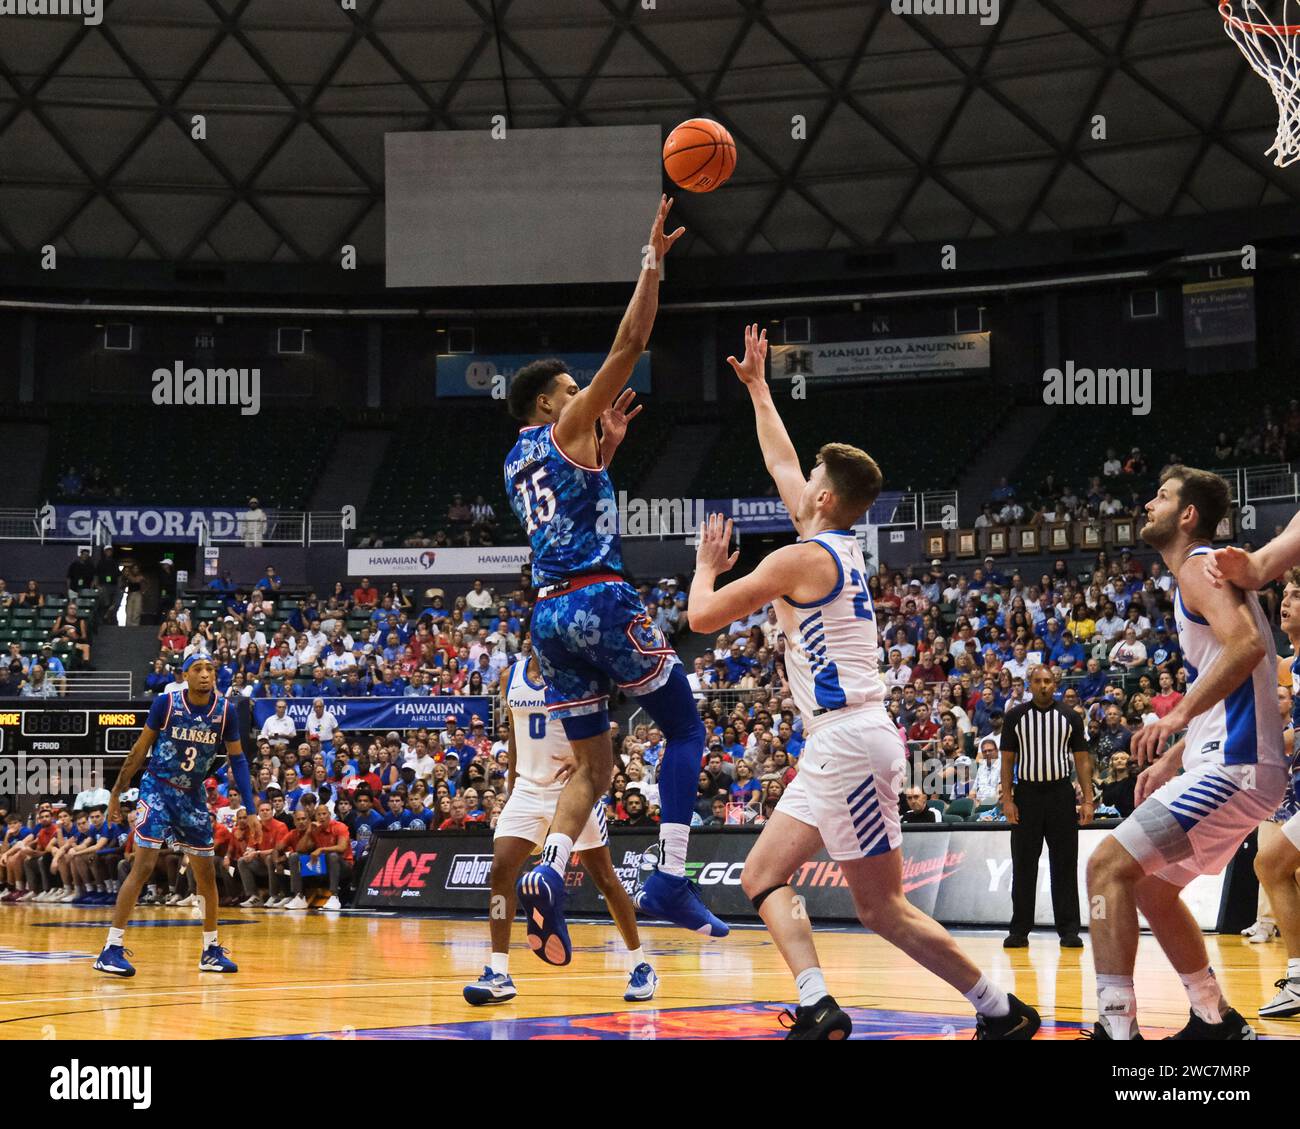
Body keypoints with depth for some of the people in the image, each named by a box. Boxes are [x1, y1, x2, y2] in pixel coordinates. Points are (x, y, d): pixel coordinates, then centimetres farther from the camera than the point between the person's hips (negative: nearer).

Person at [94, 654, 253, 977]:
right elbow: (140, 749, -5)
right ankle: (111, 950, -13)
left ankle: (211, 951, 22)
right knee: (143, 867, -15)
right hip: (157, 789, -4)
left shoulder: (225, 710, -6)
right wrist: (116, 793, -3)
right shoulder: (166, 703, -13)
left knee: (206, 874, 9)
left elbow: (237, 757, 3)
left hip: (193, 796, 4)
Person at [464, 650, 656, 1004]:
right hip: (527, 788, 4)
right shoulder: (512, 675, 7)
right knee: (500, 871, -11)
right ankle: (498, 975, -10)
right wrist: (511, 787, 16)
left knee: (604, 876, 1)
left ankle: (640, 967, 14)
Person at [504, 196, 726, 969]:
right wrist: (653, 263, -2)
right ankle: (670, 879, -11)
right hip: (602, 600, -7)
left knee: (593, 767, 10)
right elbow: (629, 347, -5)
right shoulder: (566, 429, 0)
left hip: (551, 615, 7)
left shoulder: (519, 461, 21)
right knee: (685, 729, 4)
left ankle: (551, 874, -16)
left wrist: (609, 443, 33)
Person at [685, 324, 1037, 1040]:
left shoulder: (800, 558, -11)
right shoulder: (842, 545, 15)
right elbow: (781, 463, 30)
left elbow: (702, 617, -6)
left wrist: (707, 566, 14)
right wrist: (757, 387, 39)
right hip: (834, 745, 10)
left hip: (847, 741, -10)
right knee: (762, 877, 10)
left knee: (882, 908, -8)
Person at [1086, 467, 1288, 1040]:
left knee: (1108, 864, -14)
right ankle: (1216, 1020, 27)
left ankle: (1116, 1024, -19)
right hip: (1226, 762, 10)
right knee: (1149, 884, 21)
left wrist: (1178, 716, -32)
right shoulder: (1202, 574, 22)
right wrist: (1173, 757, 25)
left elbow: (1246, 645, -27)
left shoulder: (1199, 567, -8)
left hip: (1232, 766, -10)